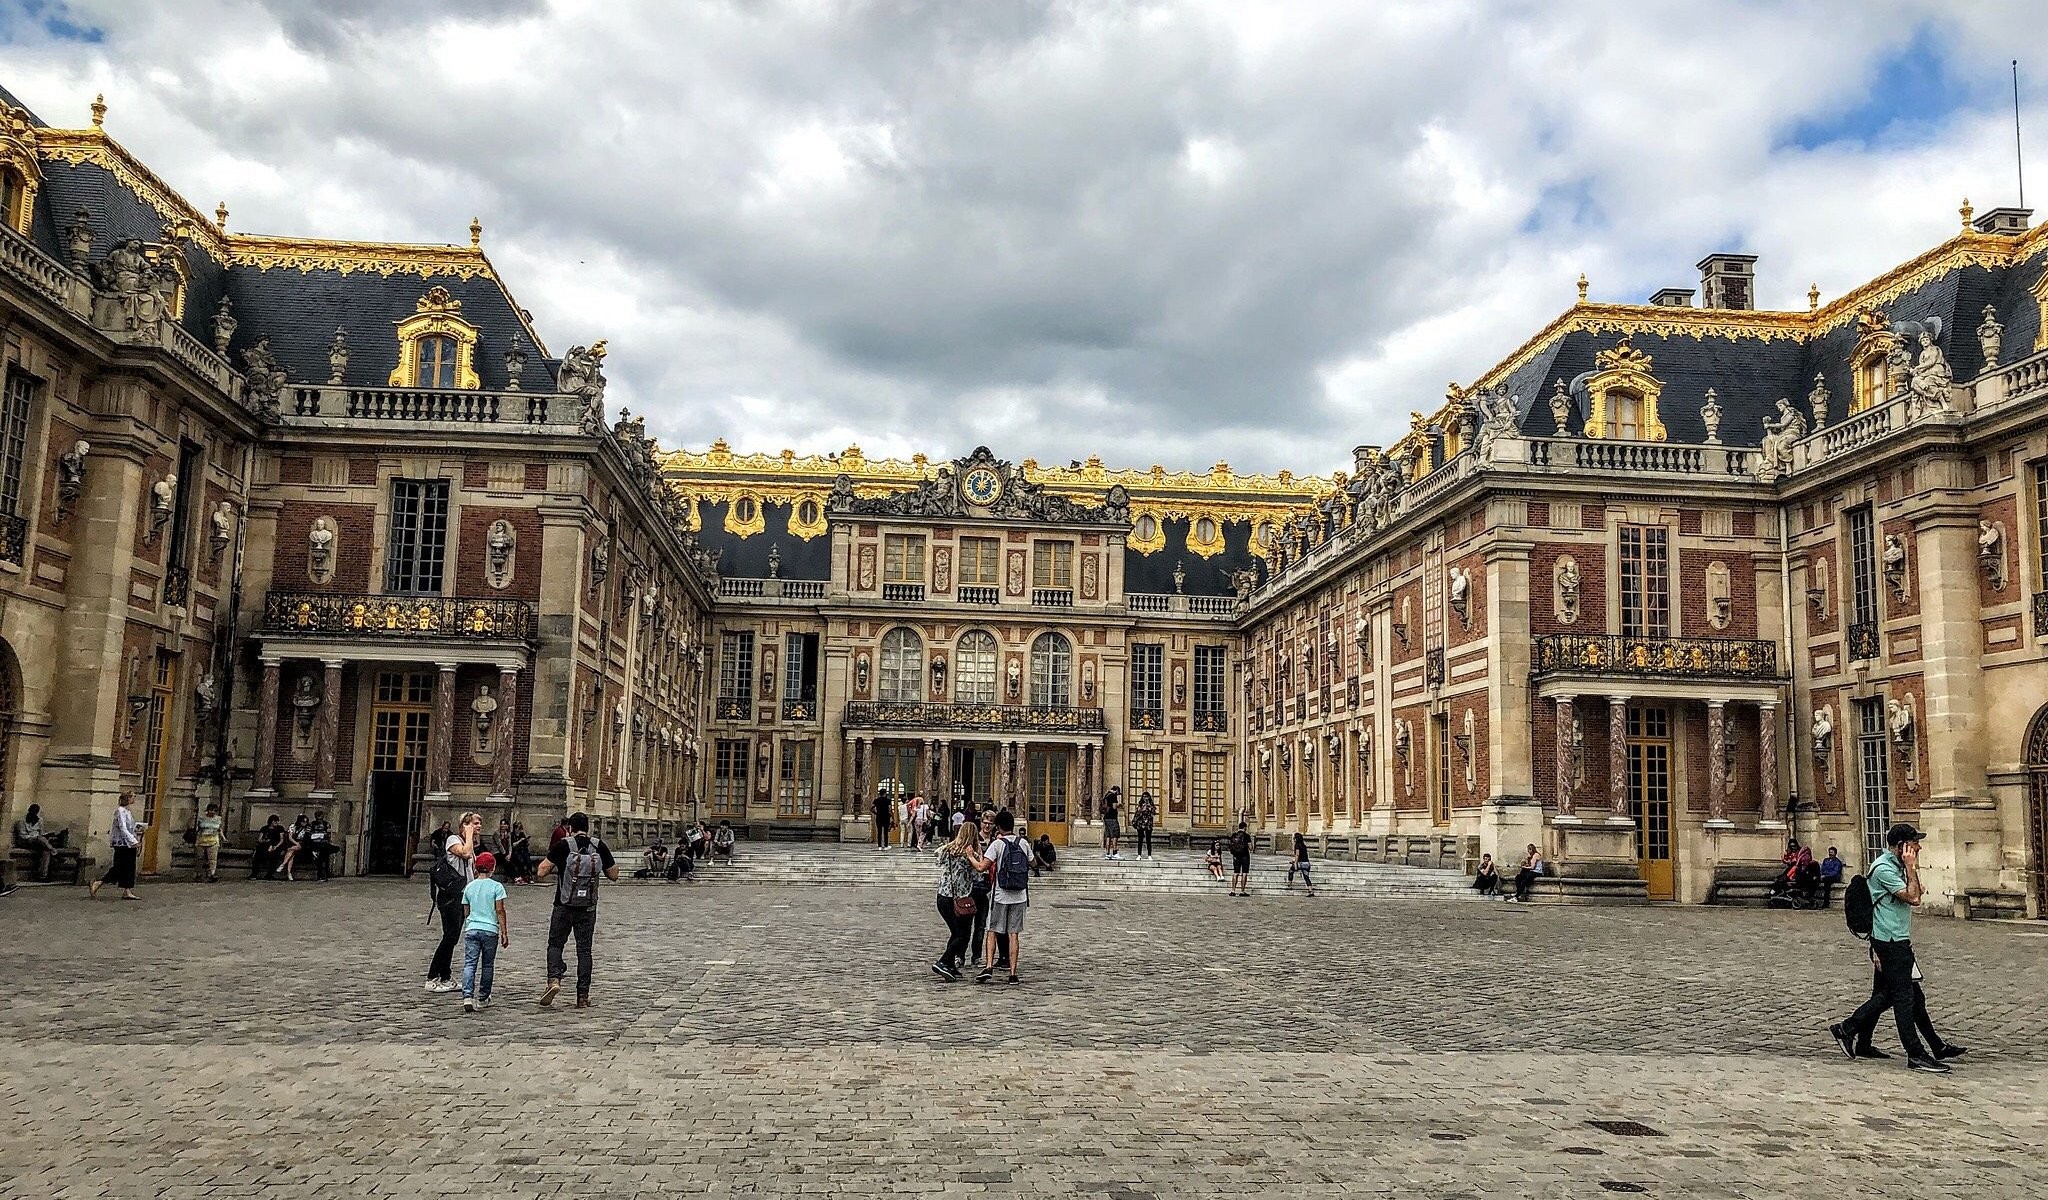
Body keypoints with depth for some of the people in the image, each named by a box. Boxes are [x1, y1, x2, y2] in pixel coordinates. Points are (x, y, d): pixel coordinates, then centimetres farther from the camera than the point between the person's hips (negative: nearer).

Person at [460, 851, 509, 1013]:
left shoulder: (469, 887, 9)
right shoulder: (496, 886, -3)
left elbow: (466, 912, 16)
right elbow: (500, 911, -6)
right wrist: (504, 933, -2)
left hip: (471, 929, 2)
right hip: (490, 930, -2)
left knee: (469, 964, -2)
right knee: (487, 965, 11)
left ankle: (467, 996, -19)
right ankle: (483, 998, 19)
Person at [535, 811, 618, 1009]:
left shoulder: (563, 845, -6)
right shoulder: (599, 846, 1)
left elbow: (541, 872, -7)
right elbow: (614, 875, 6)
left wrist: (554, 868, 13)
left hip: (564, 906, -2)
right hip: (588, 908, 2)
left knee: (555, 944, 11)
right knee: (584, 950, 8)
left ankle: (554, 980, -13)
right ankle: (583, 996, 7)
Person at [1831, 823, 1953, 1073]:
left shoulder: (1896, 866, 15)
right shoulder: (1884, 868, -17)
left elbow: (1917, 894, 19)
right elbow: (1913, 898, -21)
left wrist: (1911, 868, 12)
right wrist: (1911, 867, -17)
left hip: (1897, 940, 10)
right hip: (1891, 942, -10)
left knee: (1886, 994, 15)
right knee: (1904, 997, -5)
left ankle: (1847, 1029, 23)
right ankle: (1916, 1055, -1)